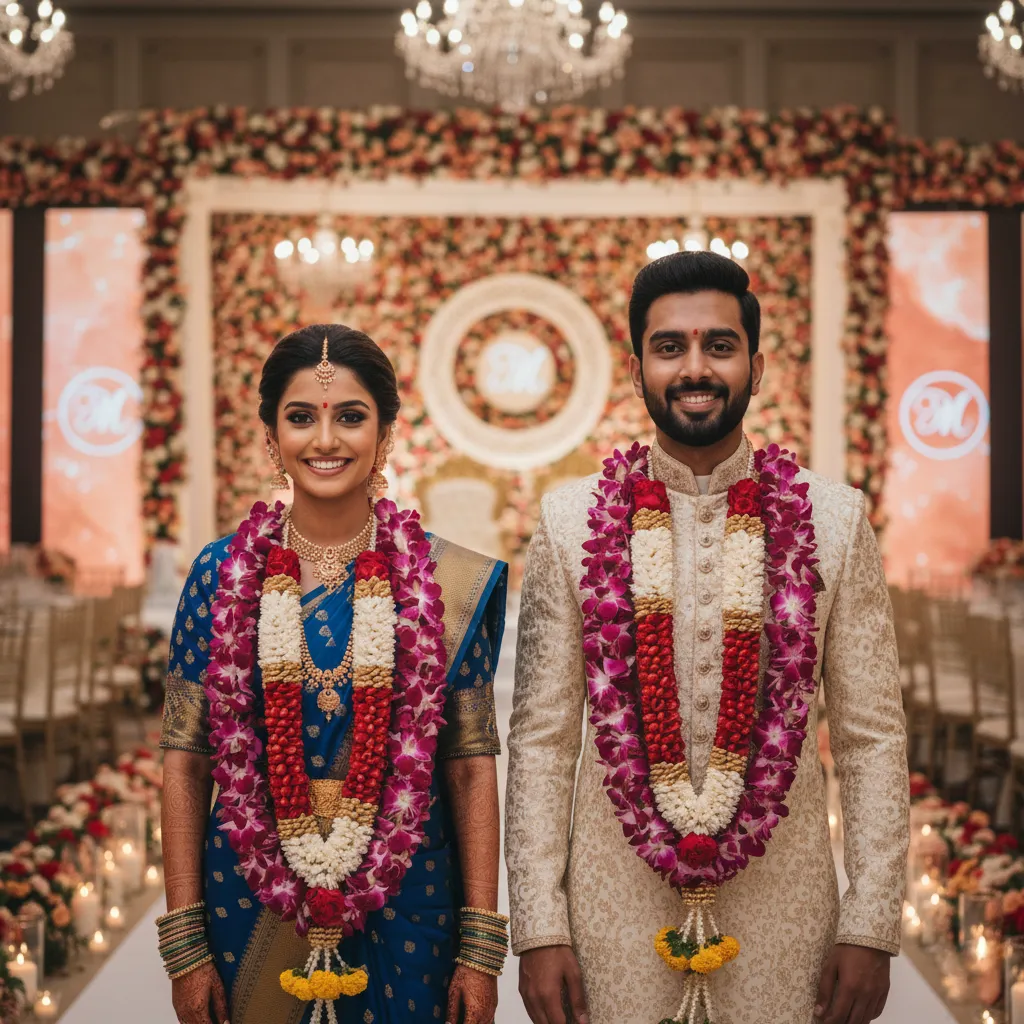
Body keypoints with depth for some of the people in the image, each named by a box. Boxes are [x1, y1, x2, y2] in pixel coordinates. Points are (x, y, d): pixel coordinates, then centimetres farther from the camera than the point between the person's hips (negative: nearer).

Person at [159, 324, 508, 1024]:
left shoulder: (449, 583, -3)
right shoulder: (224, 574, -2)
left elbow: (471, 765, -3)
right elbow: (185, 763, -1)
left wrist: (482, 948, -6)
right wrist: (184, 942, -4)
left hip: (404, 908, 0)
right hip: (250, 913, 1)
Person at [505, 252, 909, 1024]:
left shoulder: (834, 519, 0)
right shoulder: (571, 523, -1)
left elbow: (874, 737, 0)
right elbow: (541, 738, -1)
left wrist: (871, 928, -4)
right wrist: (539, 929, -4)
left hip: (784, 913, 0)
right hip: (614, 909, 0)